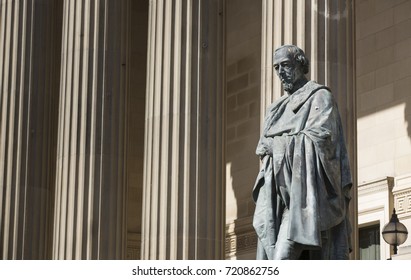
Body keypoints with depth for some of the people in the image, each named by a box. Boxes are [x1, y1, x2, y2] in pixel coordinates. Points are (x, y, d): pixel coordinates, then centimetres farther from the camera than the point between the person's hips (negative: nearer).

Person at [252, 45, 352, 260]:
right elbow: (263, 150, 16)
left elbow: (319, 137, -11)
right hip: (278, 198, 7)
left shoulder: (320, 97, 5)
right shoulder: (277, 109, 26)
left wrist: (280, 144, -1)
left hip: (305, 193, -7)